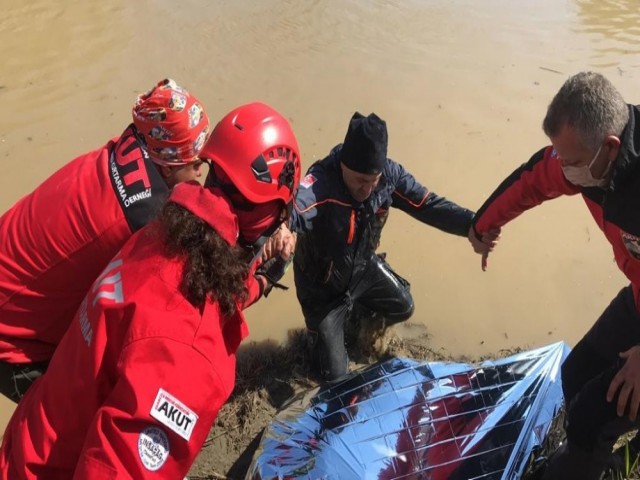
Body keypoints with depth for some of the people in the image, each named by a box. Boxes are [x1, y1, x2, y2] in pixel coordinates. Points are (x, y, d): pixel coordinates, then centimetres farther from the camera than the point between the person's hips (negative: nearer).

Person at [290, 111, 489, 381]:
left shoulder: (389, 174, -22)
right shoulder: (320, 182, -41)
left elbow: (427, 204, -17)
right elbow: (293, 210, -61)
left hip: (364, 268, 5)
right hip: (322, 285, -5)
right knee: (333, 373, 5)